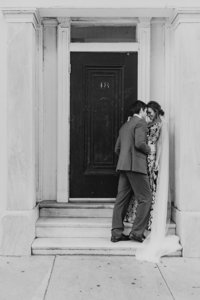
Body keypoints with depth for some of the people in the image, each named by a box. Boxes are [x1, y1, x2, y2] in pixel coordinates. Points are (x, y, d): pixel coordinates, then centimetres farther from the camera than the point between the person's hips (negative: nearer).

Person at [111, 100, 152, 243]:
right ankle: (137, 232, -5)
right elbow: (139, 143, -17)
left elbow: (117, 148, 21)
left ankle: (116, 233, 6)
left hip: (123, 166, 8)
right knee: (145, 199, -2)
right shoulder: (141, 122, -3)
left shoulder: (124, 126, 22)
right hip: (136, 165, -8)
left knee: (122, 199, 6)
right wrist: (149, 150, 0)